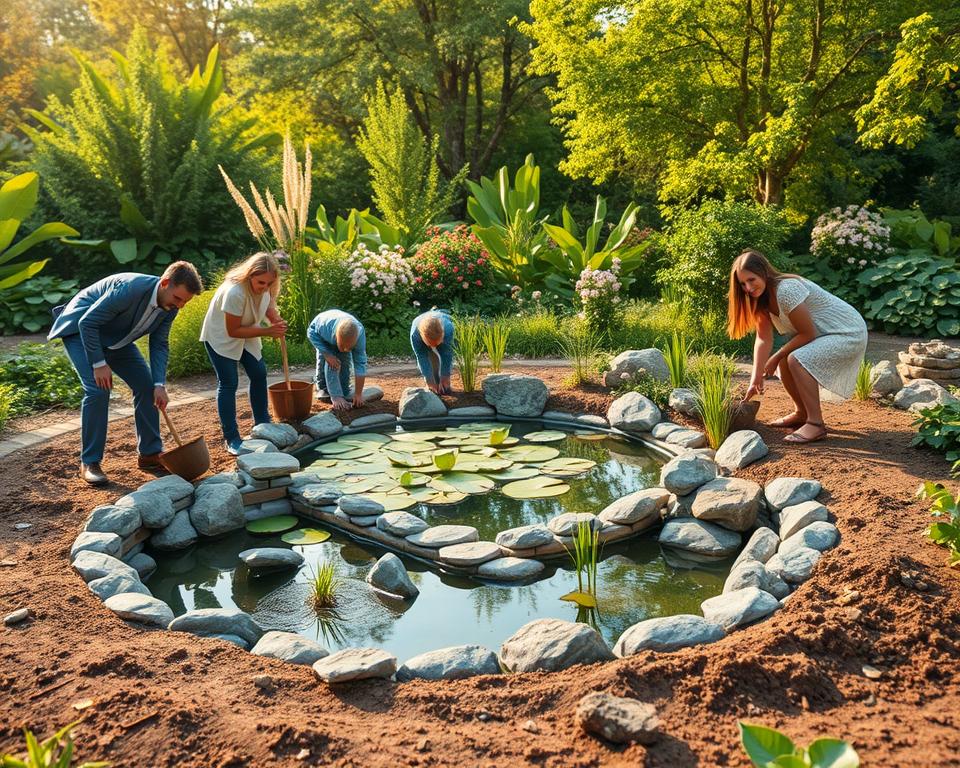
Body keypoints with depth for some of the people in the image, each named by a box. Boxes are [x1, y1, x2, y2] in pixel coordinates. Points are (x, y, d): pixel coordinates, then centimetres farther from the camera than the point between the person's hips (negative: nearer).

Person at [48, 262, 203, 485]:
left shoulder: (170, 305, -13)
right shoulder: (129, 288, -36)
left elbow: (159, 345, -6)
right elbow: (87, 322, -30)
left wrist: (160, 384, -17)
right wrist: (99, 364, -29)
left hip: (114, 337, 8)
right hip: (80, 330, -7)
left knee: (147, 385, 0)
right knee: (97, 390, -21)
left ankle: (150, 453, 12)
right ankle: (89, 462, -8)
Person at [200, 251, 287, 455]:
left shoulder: (266, 286, -17)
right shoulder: (235, 292, -38)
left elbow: (269, 305, 3)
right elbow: (233, 331, -30)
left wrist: (277, 322, -20)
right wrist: (267, 331, -33)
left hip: (246, 334, 7)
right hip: (220, 336, -7)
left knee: (259, 374, 9)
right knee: (228, 383, -10)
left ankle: (262, 424, 25)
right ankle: (231, 438, -4)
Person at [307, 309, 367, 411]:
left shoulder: (360, 334, -40)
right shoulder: (325, 325, -46)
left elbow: (360, 364, -35)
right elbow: (312, 332, -24)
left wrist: (358, 394, -33)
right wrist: (327, 354, -34)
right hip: (324, 339, -1)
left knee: (345, 363, -15)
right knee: (328, 362, -20)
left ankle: (345, 392, 3)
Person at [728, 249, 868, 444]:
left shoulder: (786, 290, -28)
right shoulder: (762, 297, -1)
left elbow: (807, 334, -22)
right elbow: (764, 339, -6)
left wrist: (776, 357, -13)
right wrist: (756, 379, -13)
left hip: (849, 333, -10)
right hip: (824, 333, 10)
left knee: (797, 360, -26)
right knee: (784, 362, 8)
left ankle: (816, 424, -21)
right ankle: (802, 413, 26)